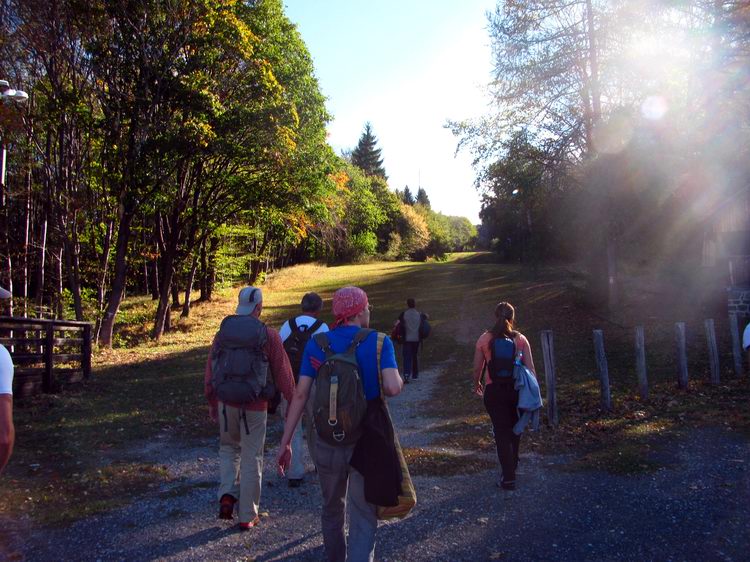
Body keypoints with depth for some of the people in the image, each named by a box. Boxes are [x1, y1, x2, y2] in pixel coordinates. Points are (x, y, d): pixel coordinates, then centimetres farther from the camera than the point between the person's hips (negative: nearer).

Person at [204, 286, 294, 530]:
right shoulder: (269, 335, -9)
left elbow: (210, 371, 6)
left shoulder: (223, 332, 1)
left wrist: (212, 403, 18)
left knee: (229, 447, 25)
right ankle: (247, 515, 17)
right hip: (255, 406, -3)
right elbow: (282, 372, -7)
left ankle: (228, 494, 7)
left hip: (226, 402, 3)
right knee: (251, 458, 8)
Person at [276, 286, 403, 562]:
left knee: (332, 509, 24)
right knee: (363, 515, 5)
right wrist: (398, 378, 3)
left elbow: (300, 394, -6)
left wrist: (285, 442, -2)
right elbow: (393, 389, -21)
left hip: (328, 439, 3)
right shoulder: (379, 342, -9)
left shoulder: (317, 343, -3)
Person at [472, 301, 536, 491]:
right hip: (517, 390, 2)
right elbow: (530, 368, -7)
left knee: (501, 432, 5)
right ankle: (512, 466, 39)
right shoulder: (520, 339, -4)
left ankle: (508, 477, 1)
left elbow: (477, 367, -1)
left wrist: (477, 384, 17)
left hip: (494, 391, -2)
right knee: (515, 429, 23)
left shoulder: (484, 339, -5)